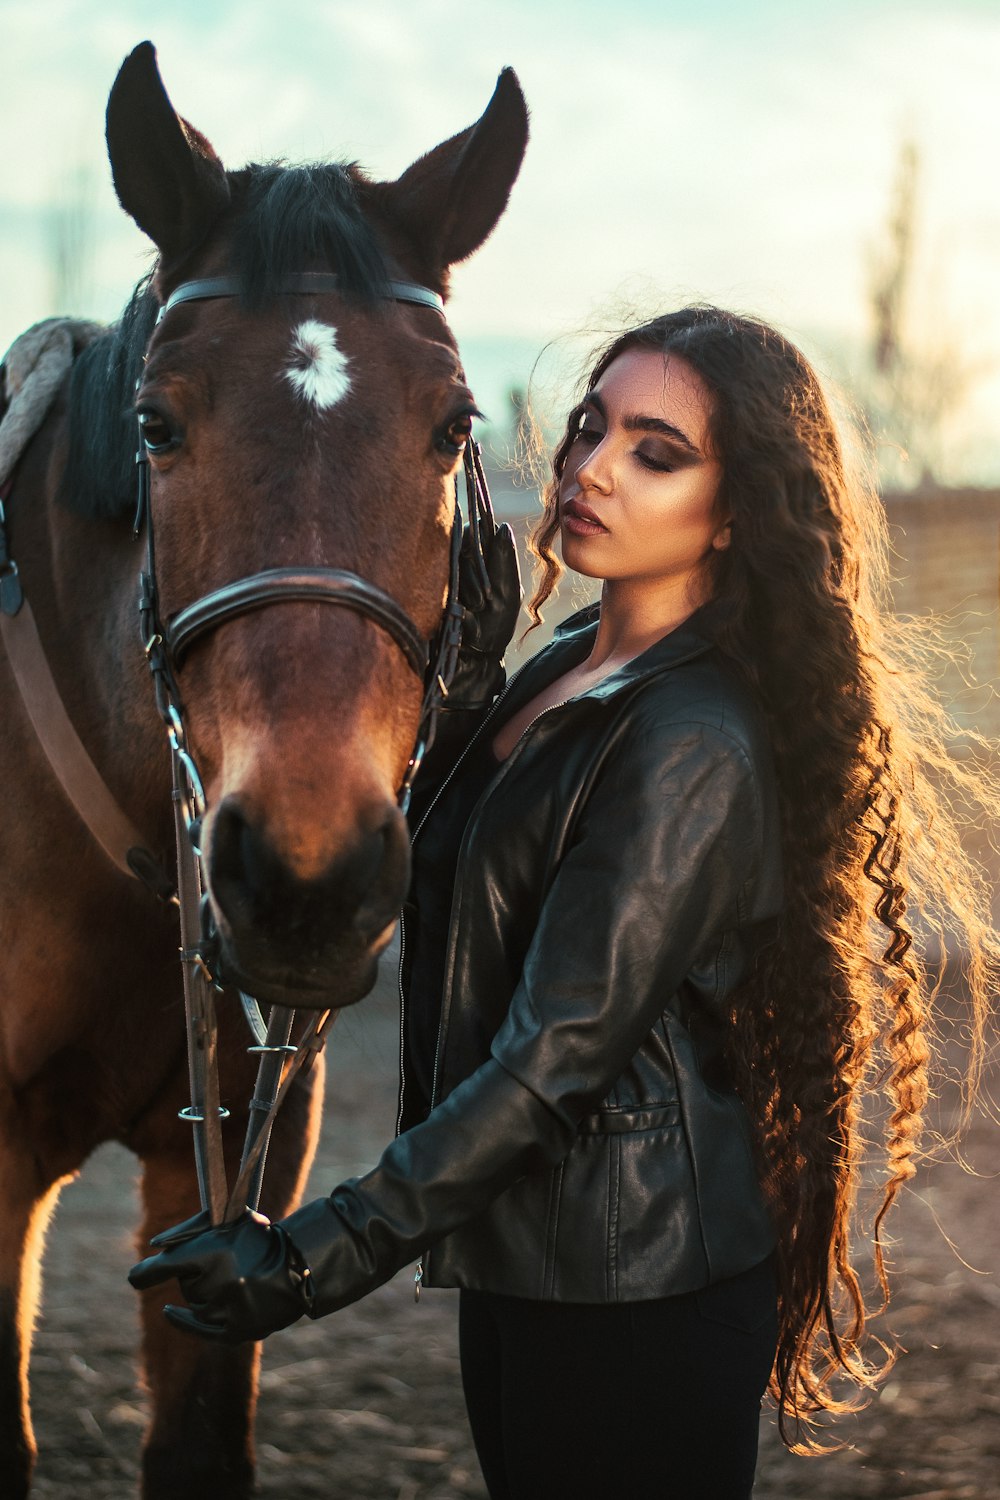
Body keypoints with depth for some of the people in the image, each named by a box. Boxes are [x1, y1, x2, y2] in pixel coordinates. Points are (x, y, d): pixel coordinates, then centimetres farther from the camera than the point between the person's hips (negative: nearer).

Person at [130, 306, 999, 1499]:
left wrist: (325, 1253, -26)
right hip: (524, 1245, 9)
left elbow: (559, 1053, -24)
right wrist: (464, 675, 8)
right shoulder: (565, 670, 7)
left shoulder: (696, 752, -21)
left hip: (635, 1285, -9)